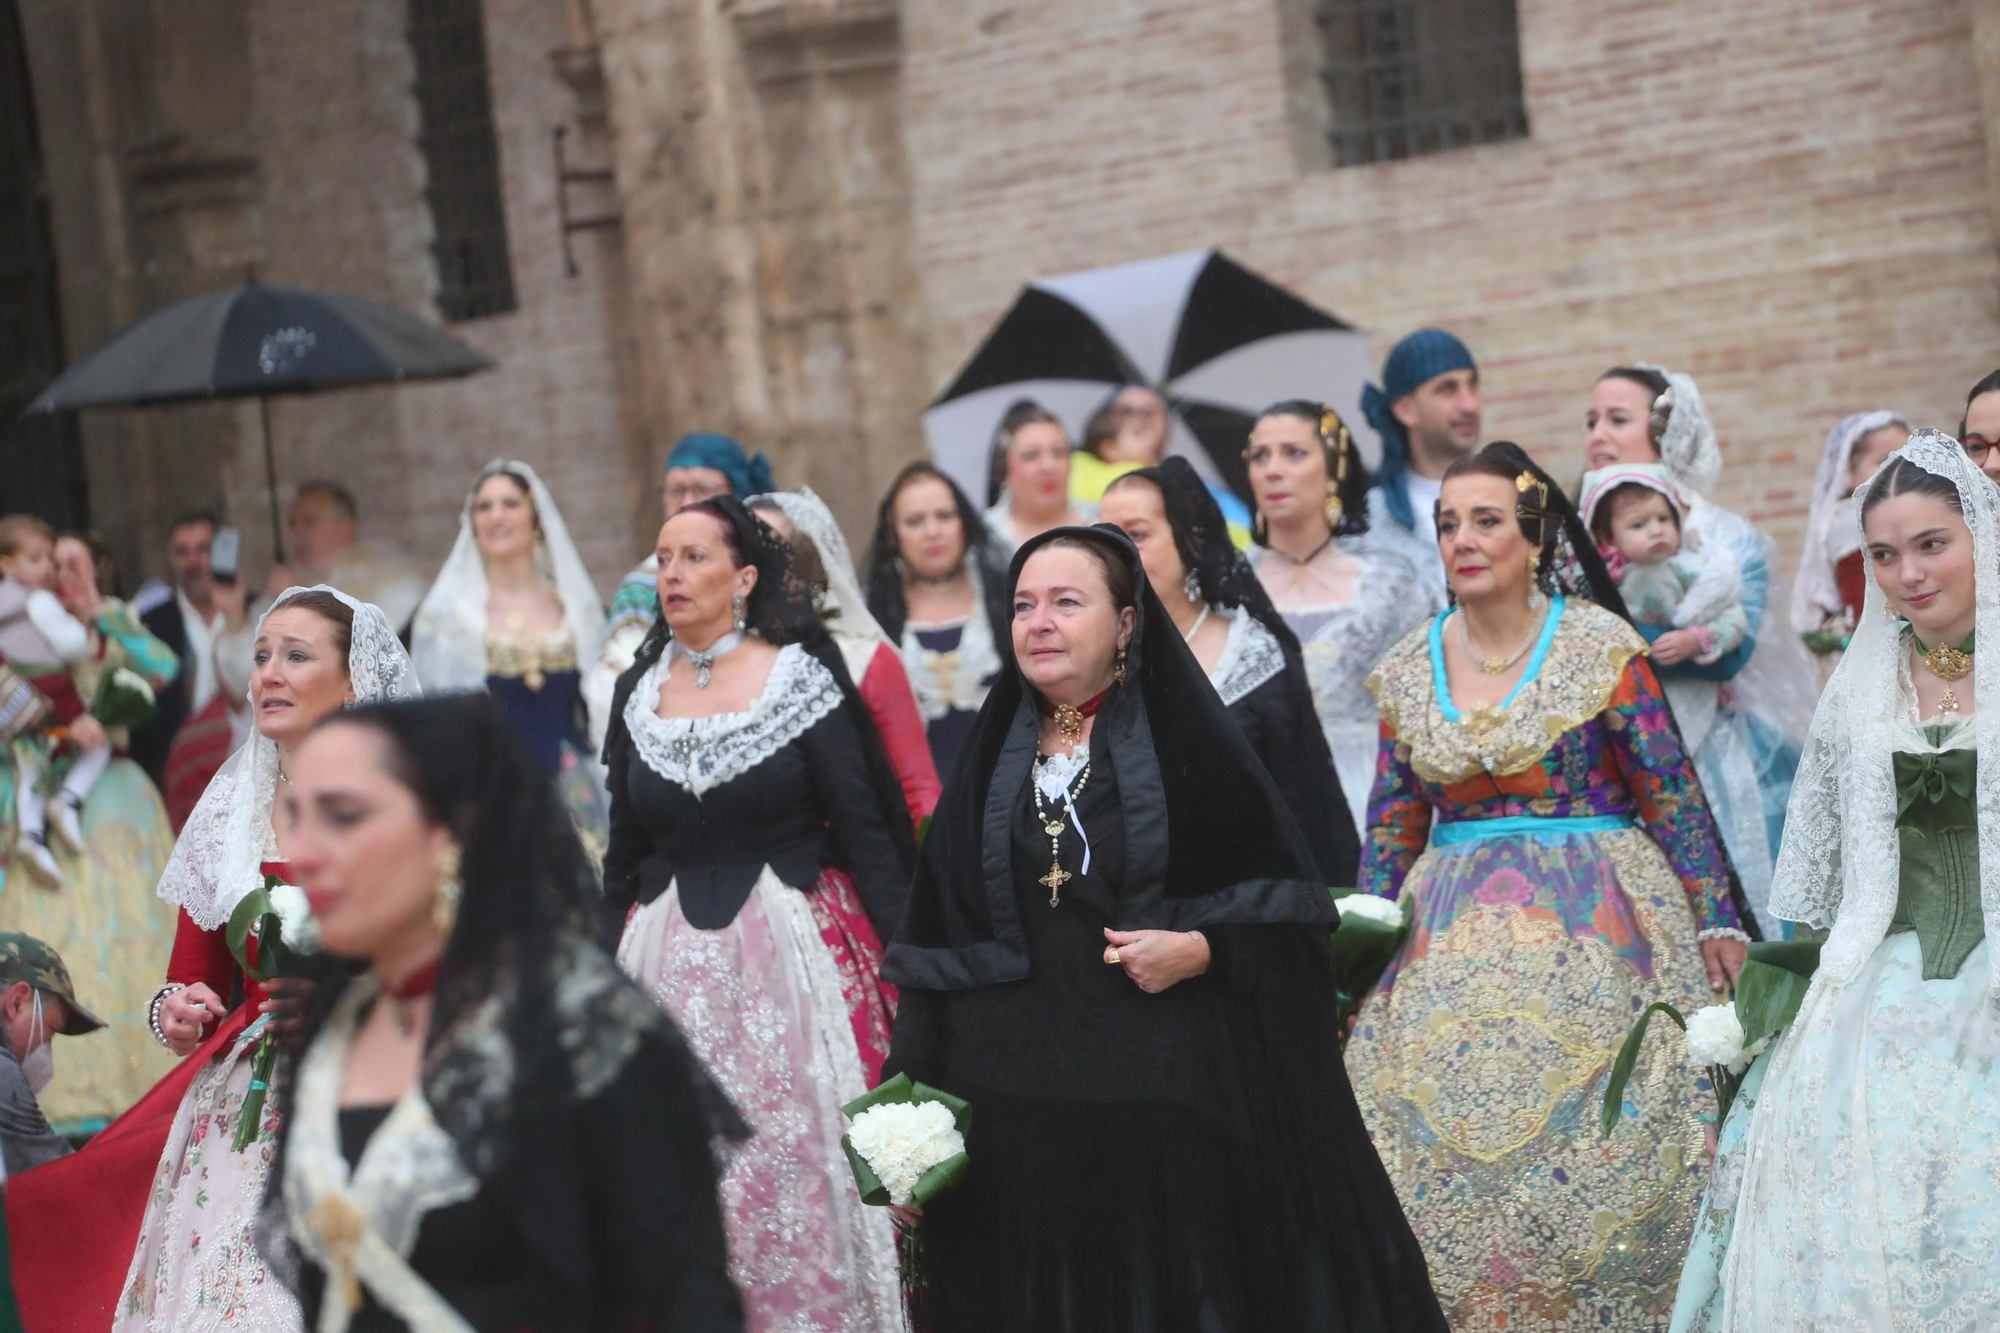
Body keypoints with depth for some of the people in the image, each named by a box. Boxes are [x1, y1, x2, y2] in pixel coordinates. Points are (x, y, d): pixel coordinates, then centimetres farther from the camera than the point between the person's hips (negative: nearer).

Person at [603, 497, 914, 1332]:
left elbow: (865, 831, -5)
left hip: (794, 946, -4)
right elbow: (624, 855, 14)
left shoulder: (801, 680, -4)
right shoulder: (640, 693, 8)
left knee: (802, 1161, -3)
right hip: (673, 961, 4)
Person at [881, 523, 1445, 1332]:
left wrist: (1202, 949, -18)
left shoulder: (1189, 745, -1)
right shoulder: (990, 765, 9)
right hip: (1015, 1105, 3)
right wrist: (909, 1117, 1)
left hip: (1177, 1100, -3)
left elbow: (1290, 907, 0)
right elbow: (938, 946, 7)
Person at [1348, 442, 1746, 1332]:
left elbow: (1672, 791, -3)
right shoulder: (1410, 670, 7)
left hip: (1594, 926, -3)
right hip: (1452, 948, 4)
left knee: (1589, 1150, -4)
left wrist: (1718, 921, -7)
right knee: (1448, 1155, 1)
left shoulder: (1600, 645, -4)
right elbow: (1391, 824, 13)